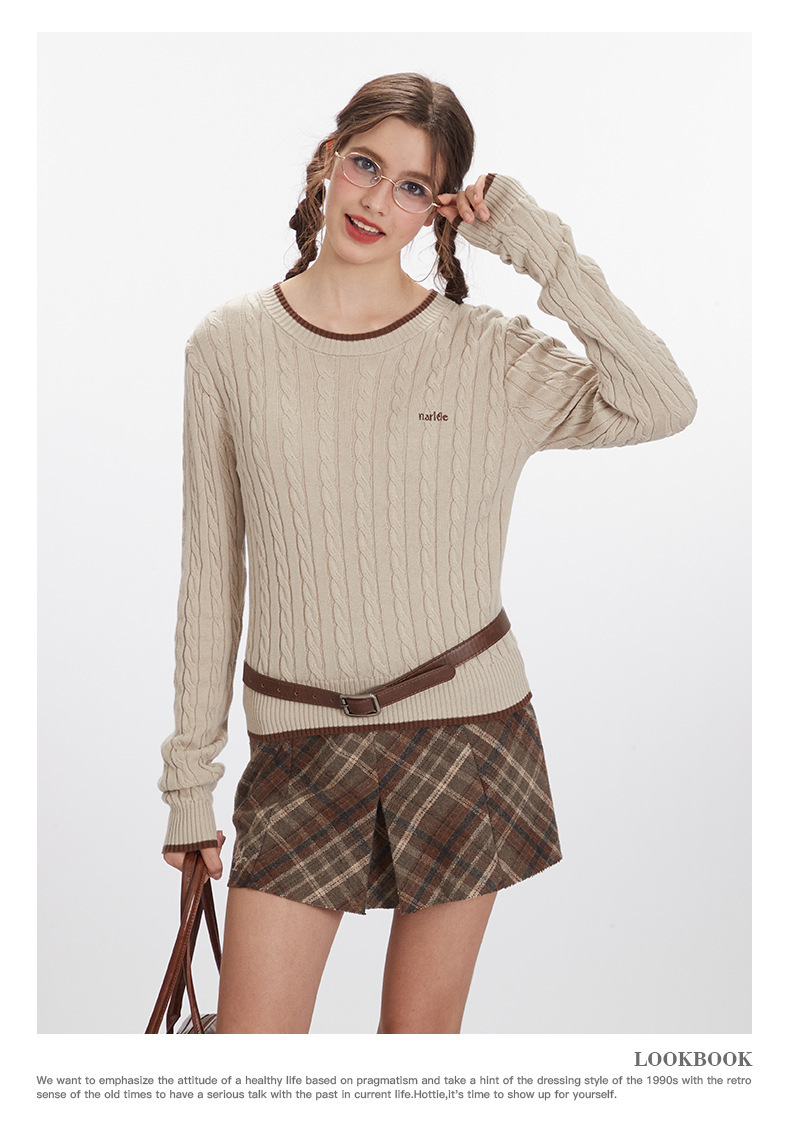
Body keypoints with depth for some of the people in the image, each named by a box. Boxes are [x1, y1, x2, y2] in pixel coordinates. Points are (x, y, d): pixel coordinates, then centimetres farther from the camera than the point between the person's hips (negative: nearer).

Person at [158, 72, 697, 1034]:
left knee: (421, 1034, 12)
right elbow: (211, 569, 4)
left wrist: (540, 248, -14)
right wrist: (191, 773, 6)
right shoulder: (230, 346, 0)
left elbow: (661, 406, -18)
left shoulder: (486, 352, -2)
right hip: (300, 737, 1)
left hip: (465, 720, 0)